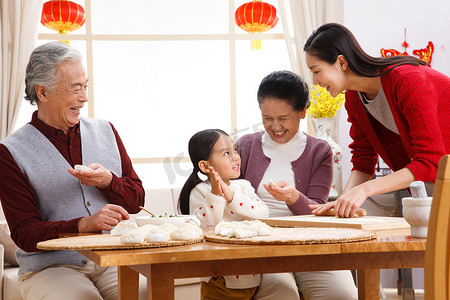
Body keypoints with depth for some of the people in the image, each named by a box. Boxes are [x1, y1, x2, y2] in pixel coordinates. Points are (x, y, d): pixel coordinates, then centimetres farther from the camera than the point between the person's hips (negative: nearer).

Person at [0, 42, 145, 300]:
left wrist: (108, 181, -8)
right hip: (50, 267, -4)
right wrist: (85, 224, -22)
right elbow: (25, 234, -7)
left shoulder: (105, 131, 14)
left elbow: (136, 201, 15)